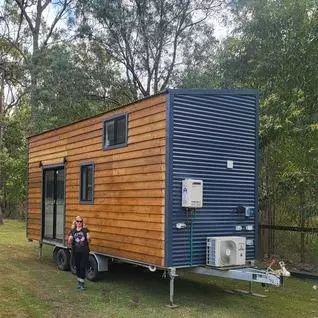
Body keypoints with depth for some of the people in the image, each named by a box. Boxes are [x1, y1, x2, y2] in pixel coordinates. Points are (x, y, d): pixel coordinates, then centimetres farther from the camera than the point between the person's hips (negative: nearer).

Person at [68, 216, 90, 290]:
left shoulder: (85, 230, 0)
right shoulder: (73, 231, 4)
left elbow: (88, 241, -3)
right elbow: (69, 243, 2)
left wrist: (88, 238, -25)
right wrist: (70, 239, -19)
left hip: (84, 251, -2)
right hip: (75, 252, 2)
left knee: (83, 267, -4)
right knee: (77, 267, 10)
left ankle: (82, 282, 6)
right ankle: (79, 282, 25)